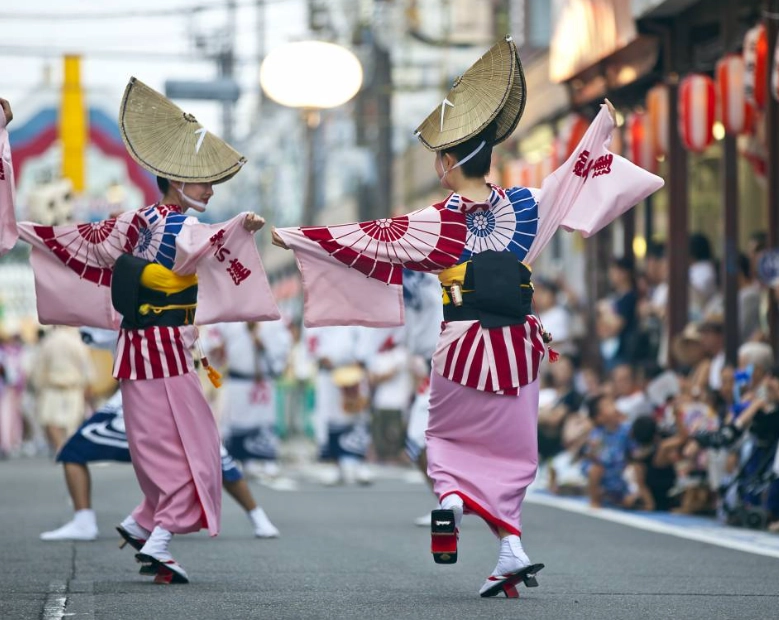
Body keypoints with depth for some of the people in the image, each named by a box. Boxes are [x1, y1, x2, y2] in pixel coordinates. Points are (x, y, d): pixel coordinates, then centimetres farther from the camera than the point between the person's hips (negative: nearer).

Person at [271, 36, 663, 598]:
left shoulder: (437, 223, -10)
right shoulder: (523, 207, -1)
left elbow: (364, 239, -7)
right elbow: (574, 177, 14)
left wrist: (291, 236, -1)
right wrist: (602, 125, 29)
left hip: (464, 344, -3)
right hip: (518, 343, 3)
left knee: (447, 437, 18)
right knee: (509, 452, 10)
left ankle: (450, 495, -12)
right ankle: (510, 550, -1)